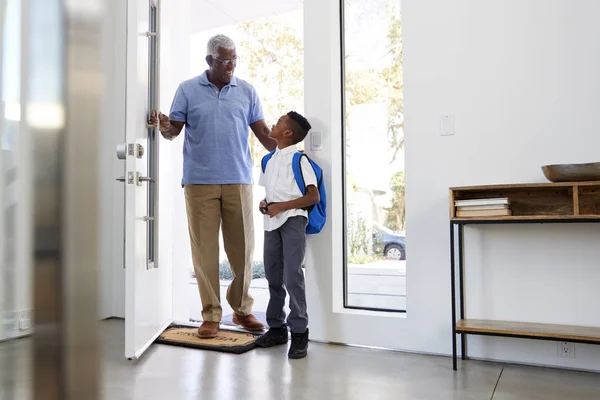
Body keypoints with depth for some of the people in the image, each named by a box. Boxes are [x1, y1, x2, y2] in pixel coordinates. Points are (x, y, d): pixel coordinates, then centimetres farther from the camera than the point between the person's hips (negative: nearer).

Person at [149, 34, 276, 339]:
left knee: (242, 248, 4)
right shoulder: (188, 90, 8)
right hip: (199, 181, -1)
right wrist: (164, 127, -17)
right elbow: (174, 130, 6)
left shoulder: (246, 91, 10)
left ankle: (242, 309, 22)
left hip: (238, 180, 1)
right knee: (205, 250, 0)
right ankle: (211, 315, 12)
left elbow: (263, 133, 8)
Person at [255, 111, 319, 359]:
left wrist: (281, 207, -16)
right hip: (271, 223, 7)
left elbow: (313, 196, -10)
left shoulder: (299, 159, -5)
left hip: (292, 221, -7)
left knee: (292, 277, -11)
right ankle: (276, 328, 23)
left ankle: (299, 333, -1)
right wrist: (264, 203, 3)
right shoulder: (270, 159, 17)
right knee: (273, 277, 11)